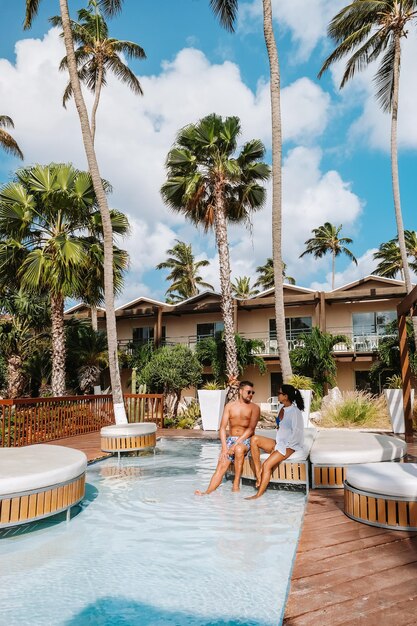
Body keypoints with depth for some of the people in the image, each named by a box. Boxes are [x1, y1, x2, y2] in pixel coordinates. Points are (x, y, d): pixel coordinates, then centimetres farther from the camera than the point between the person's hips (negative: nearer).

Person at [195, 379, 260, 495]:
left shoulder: (254, 408, -1)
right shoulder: (230, 406, 5)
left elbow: (251, 429, -11)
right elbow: (222, 427, 1)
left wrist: (236, 444, -20)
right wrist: (224, 447, -13)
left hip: (246, 440, -2)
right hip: (230, 439, 3)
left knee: (239, 449, -36)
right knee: (221, 466, -16)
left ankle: (236, 485, -26)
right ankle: (207, 492, -24)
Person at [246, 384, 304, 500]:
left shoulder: (295, 412, -16)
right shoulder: (281, 407, 8)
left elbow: (297, 434, -19)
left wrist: (281, 447, -17)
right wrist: (277, 444, 6)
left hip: (289, 446, -8)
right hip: (279, 442, 8)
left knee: (267, 465, -23)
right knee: (254, 439, -13)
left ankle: (259, 495, -12)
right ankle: (258, 472, -14)